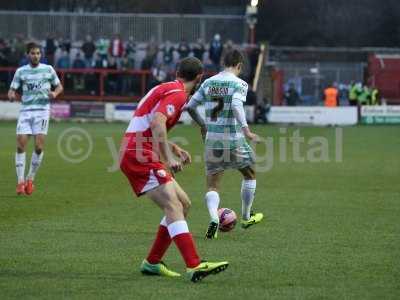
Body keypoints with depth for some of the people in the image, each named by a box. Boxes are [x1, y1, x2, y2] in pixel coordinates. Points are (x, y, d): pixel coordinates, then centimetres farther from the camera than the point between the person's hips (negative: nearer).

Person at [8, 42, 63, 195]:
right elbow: (12, 90, 8)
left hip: (42, 110, -1)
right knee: (21, 145, -9)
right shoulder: (21, 71, 7)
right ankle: (21, 181, -3)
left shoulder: (48, 69, 6)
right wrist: (11, 95, -16)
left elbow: (59, 86, 15)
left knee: (39, 146, -10)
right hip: (26, 110, 1)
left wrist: (55, 93, -7)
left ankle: (30, 179, 6)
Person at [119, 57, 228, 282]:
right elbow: (157, 124, -25)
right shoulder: (177, 94, -9)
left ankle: (152, 263, 15)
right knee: (173, 206, -21)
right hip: (140, 156, -10)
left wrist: (175, 149, 34)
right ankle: (194, 266, -33)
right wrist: (169, 158, -30)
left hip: (138, 154, 10)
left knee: (183, 204, 12)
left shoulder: (166, 88, 22)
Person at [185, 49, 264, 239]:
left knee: (212, 186, 7)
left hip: (212, 139, 4)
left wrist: (202, 125, 23)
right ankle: (246, 218, 32)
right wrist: (246, 130, -30)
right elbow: (236, 106, -25)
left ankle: (214, 219, -21)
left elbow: (190, 106, 8)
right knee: (249, 174, 23)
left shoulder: (208, 83, 7)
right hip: (234, 140, -4)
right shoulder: (239, 84, -8)